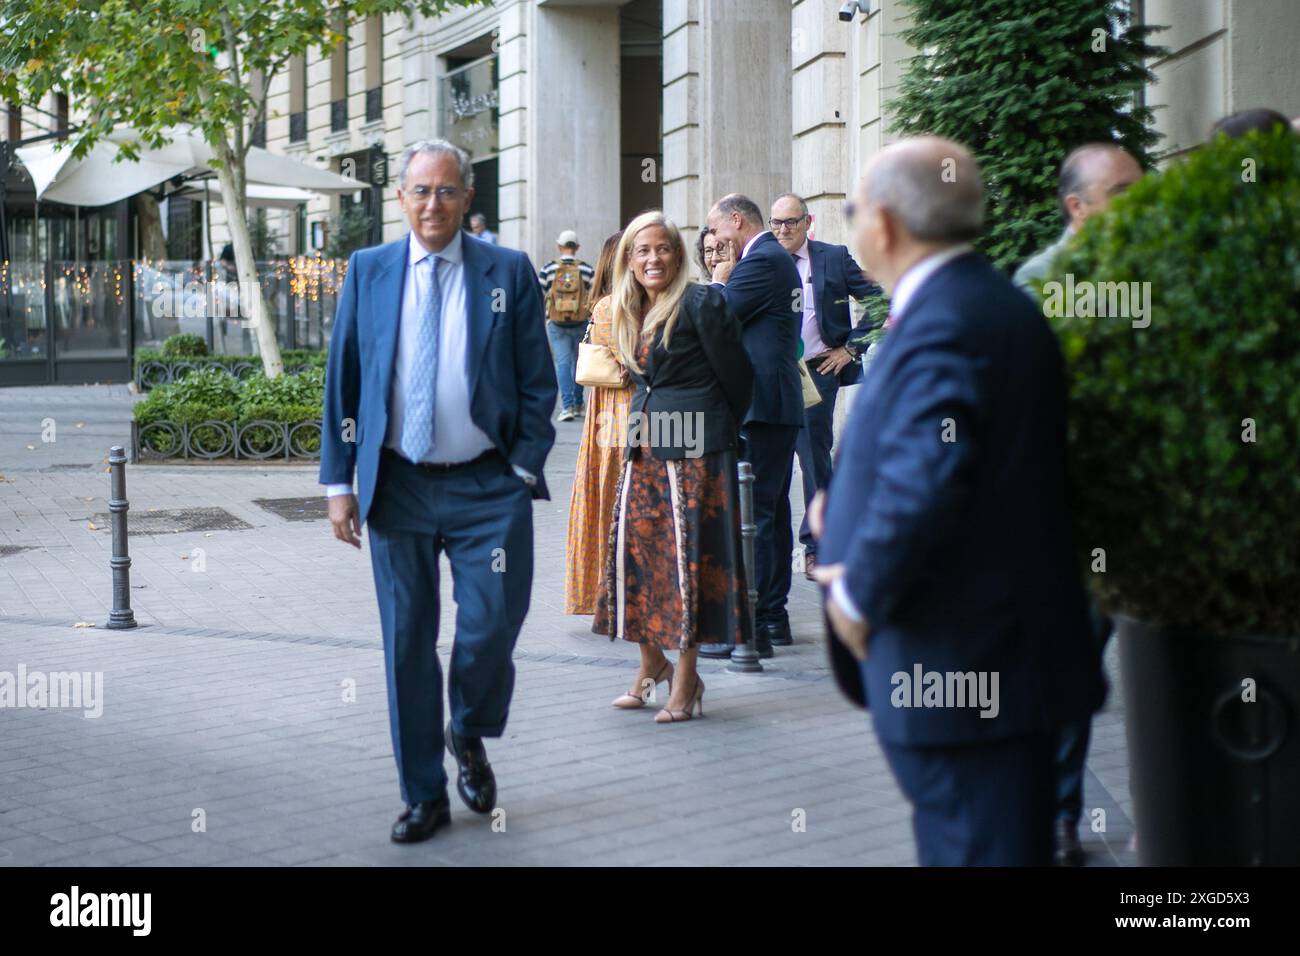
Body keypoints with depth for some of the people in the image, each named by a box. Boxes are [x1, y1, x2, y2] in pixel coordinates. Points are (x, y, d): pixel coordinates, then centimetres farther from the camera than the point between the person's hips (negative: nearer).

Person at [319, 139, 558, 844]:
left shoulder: (508, 272, 2)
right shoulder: (367, 271, 6)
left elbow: (536, 381, 3)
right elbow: (342, 381, 7)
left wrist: (526, 468, -5)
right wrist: (339, 481, 1)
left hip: (488, 488, -1)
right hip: (397, 487, 1)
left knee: (490, 628, -6)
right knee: (407, 645, 6)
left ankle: (468, 736, 26)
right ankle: (424, 795, 20)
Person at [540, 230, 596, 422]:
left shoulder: (548, 268, -3)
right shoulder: (586, 269, -2)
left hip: (556, 325, -1)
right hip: (580, 324, 1)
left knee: (562, 363, -1)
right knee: (577, 362, 15)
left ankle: (567, 406, -12)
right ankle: (578, 404, 24)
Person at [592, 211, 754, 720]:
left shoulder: (700, 303, -10)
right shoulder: (631, 313, 13)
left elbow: (736, 374, -5)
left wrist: (725, 432, 6)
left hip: (692, 448, -7)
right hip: (644, 447, 7)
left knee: (688, 553, -3)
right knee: (635, 545, 7)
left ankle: (686, 681, 5)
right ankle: (651, 663, 24)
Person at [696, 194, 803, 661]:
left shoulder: (761, 261, -14)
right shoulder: (777, 257, 18)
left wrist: (719, 280, 1)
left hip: (760, 407, -11)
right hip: (778, 402, 11)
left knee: (751, 516, -9)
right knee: (773, 512, 15)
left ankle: (751, 626, -9)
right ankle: (774, 615, 22)